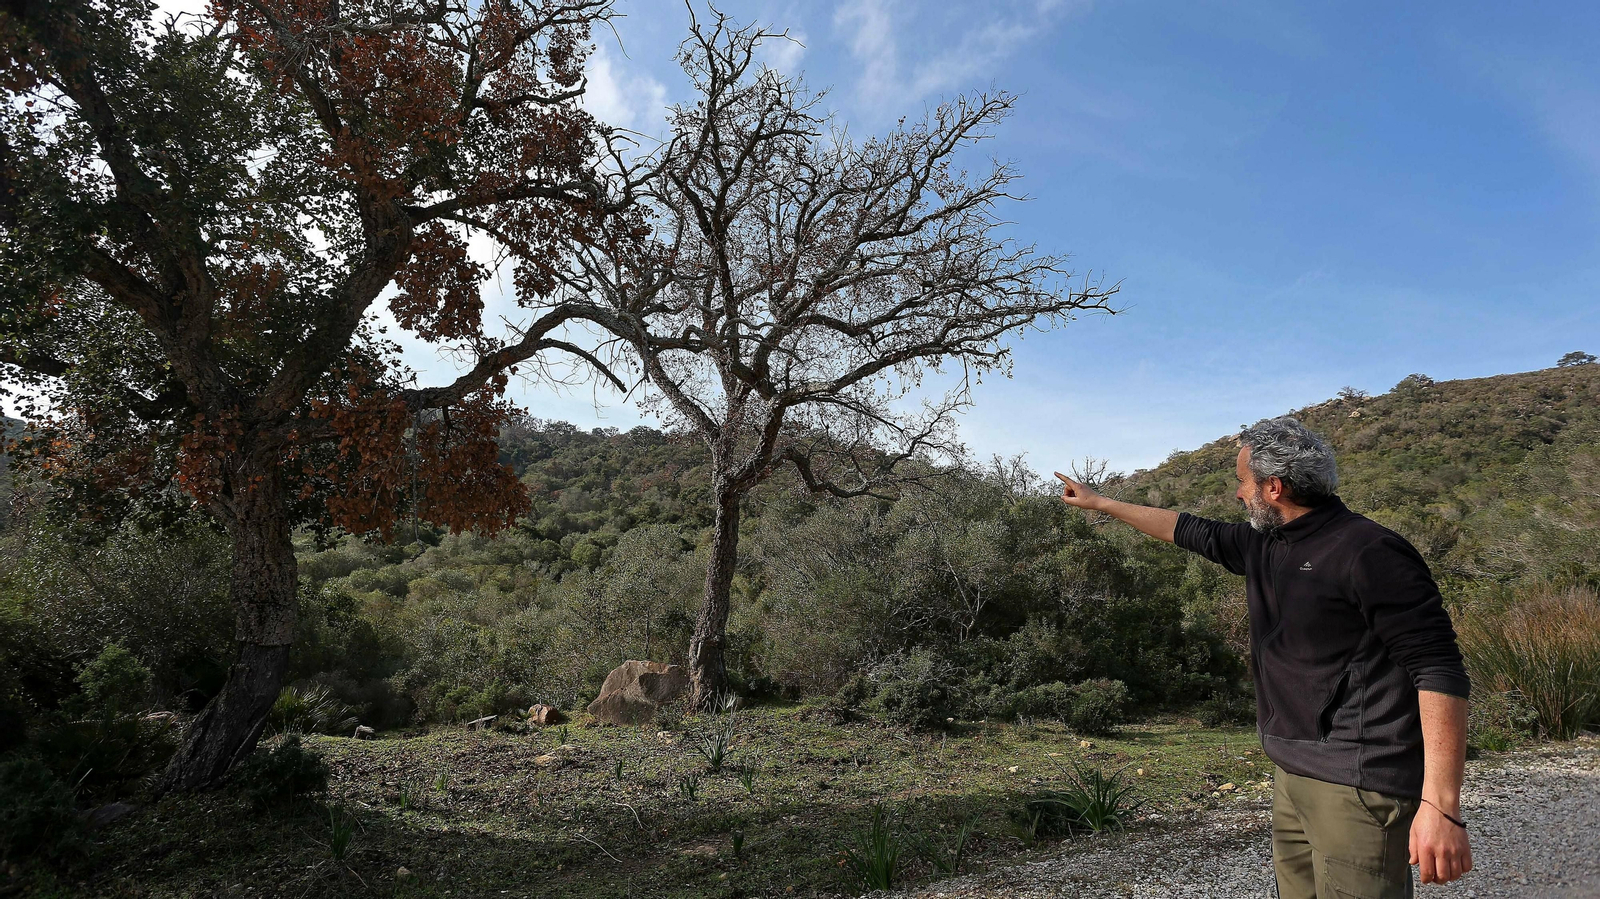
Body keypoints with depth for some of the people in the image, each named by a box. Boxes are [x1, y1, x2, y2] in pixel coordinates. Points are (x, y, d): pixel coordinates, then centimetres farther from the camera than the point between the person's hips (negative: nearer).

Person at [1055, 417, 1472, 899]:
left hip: (1357, 784, -8)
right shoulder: (1264, 546, 10)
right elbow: (1190, 530, 23)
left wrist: (1441, 805, -22)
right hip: (1292, 774, 8)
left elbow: (1438, 668, -17)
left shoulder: (1369, 552, -14)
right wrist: (1099, 502, 29)